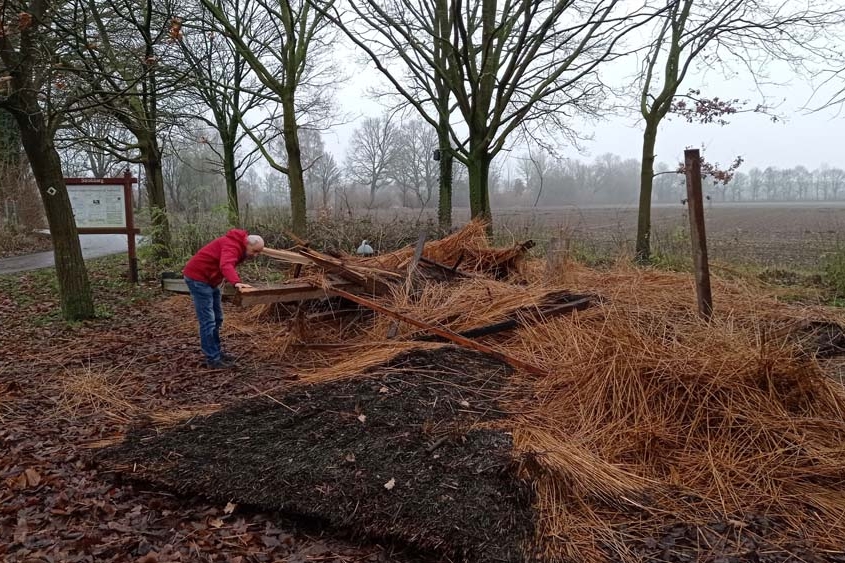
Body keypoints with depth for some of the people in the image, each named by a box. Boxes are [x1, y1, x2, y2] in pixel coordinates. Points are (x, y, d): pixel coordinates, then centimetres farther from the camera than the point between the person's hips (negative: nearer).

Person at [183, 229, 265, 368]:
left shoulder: (239, 246, 8)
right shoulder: (232, 246, -24)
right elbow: (226, 265, -43)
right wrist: (237, 282, -59)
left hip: (210, 279, 10)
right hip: (198, 277, -10)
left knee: (217, 318, 14)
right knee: (208, 320, -10)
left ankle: (216, 351, 24)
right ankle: (212, 359, -6)